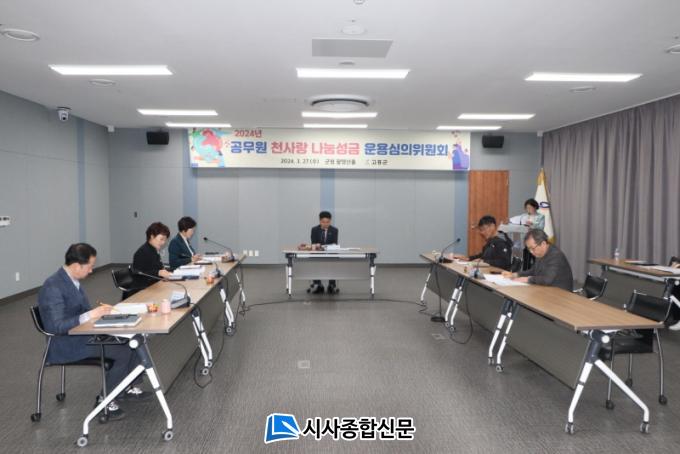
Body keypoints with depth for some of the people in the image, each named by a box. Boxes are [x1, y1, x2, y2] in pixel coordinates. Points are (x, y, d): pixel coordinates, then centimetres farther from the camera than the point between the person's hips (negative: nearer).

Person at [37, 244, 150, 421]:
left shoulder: (73, 280, 6)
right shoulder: (53, 287, -23)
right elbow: (55, 326, -28)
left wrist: (99, 311, -4)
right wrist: (90, 315, -30)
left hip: (83, 334, 9)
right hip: (66, 344, -9)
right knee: (125, 352, -19)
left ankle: (125, 387, 15)